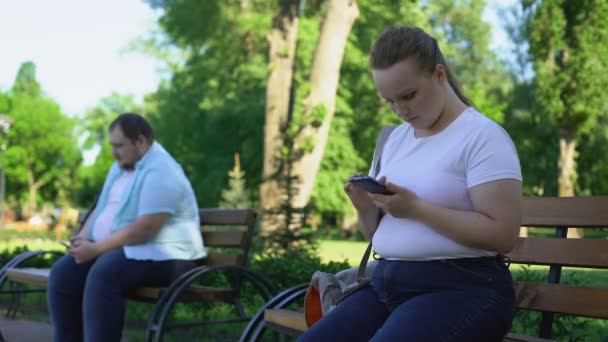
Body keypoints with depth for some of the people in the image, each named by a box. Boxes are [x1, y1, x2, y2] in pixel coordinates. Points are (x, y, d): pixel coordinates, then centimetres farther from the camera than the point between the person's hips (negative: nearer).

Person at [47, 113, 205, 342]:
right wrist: (83, 238, 0)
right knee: (62, 273, -12)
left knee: (103, 274, -35)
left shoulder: (160, 172, -16)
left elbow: (145, 229, -24)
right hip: (115, 248, 9)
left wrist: (96, 248, -21)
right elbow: (101, 209, 21)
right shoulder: (120, 167, 16)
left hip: (160, 256, -9)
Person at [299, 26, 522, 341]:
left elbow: (502, 234, -15)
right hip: (387, 284, 7)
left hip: (461, 288, -6)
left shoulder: (482, 136, -6)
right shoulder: (395, 138, 17)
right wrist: (366, 209, -2)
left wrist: (416, 208, -18)